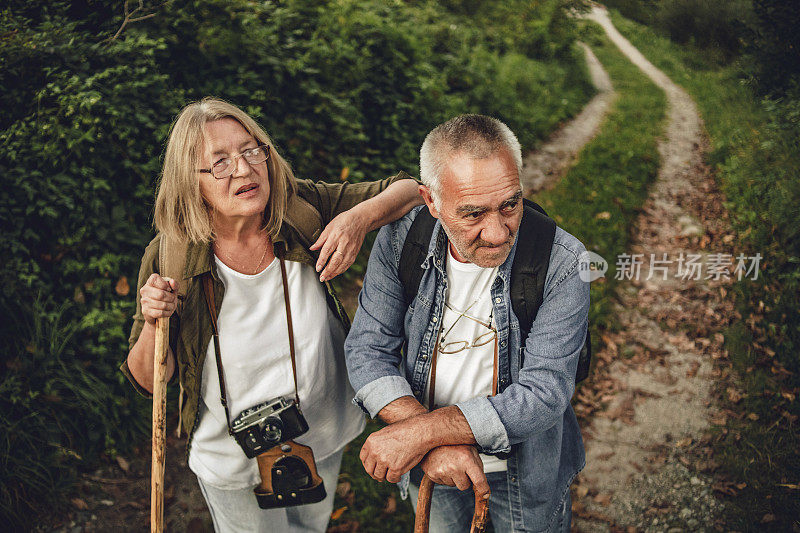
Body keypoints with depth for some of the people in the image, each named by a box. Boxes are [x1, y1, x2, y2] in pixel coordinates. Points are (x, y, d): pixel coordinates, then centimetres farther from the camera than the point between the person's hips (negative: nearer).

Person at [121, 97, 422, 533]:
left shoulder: (302, 209, -17)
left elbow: (408, 189, -10)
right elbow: (148, 381, -11)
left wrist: (359, 218, -30)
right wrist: (153, 324, -32)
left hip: (323, 439, 3)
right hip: (235, 461, -3)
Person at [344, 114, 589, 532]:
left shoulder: (563, 262, -27)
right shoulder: (400, 240, -19)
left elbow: (544, 394, -29)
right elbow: (368, 352, -17)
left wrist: (419, 431, -34)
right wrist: (435, 440, -31)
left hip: (526, 467, -2)